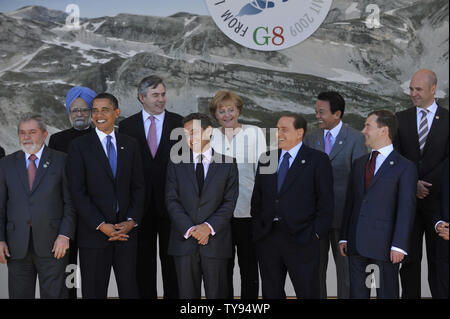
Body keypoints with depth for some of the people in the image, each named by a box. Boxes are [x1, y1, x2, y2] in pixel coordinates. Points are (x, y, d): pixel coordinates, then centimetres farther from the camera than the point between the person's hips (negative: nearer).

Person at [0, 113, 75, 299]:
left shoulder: (61, 161, 5)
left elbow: (70, 203, 1)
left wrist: (65, 235, -10)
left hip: (52, 243, -2)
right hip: (17, 246, 2)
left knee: (54, 294, 0)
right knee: (19, 295, 7)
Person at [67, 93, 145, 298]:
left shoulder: (130, 145, 10)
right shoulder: (79, 146, 0)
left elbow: (138, 186, 9)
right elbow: (78, 191, -6)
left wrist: (132, 221, -5)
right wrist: (101, 226, -12)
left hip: (126, 230, 2)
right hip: (94, 233, -2)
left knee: (129, 289, 6)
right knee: (94, 291, 4)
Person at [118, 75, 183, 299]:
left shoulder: (180, 124, 3)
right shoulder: (126, 126, 5)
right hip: (141, 203, 1)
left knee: (171, 258, 7)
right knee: (143, 259, 8)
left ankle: (173, 295, 16)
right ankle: (146, 295, 19)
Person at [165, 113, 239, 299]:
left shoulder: (228, 164, 4)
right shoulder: (176, 164, 8)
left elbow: (229, 202, -1)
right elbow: (171, 200, 1)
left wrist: (209, 226, -14)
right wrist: (189, 229, -12)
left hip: (215, 240, -1)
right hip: (184, 241, 1)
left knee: (217, 294, 4)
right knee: (187, 294, 7)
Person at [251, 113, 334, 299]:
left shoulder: (318, 160, -1)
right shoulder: (266, 159, 13)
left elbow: (326, 202, -3)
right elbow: (257, 198, 15)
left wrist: (316, 233, -9)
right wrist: (257, 230, 6)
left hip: (301, 241, -4)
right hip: (267, 240, 4)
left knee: (308, 293, 2)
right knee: (271, 293, 12)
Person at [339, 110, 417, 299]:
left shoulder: (405, 167, -4)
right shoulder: (359, 163, 14)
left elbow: (406, 209, -9)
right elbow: (350, 201, 13)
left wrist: (399, 246, -15)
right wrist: (344, 237, 8)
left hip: (385, 244, -5)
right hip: (356, 242, 5)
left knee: (387, 293, 5)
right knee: (357, 292, 10)